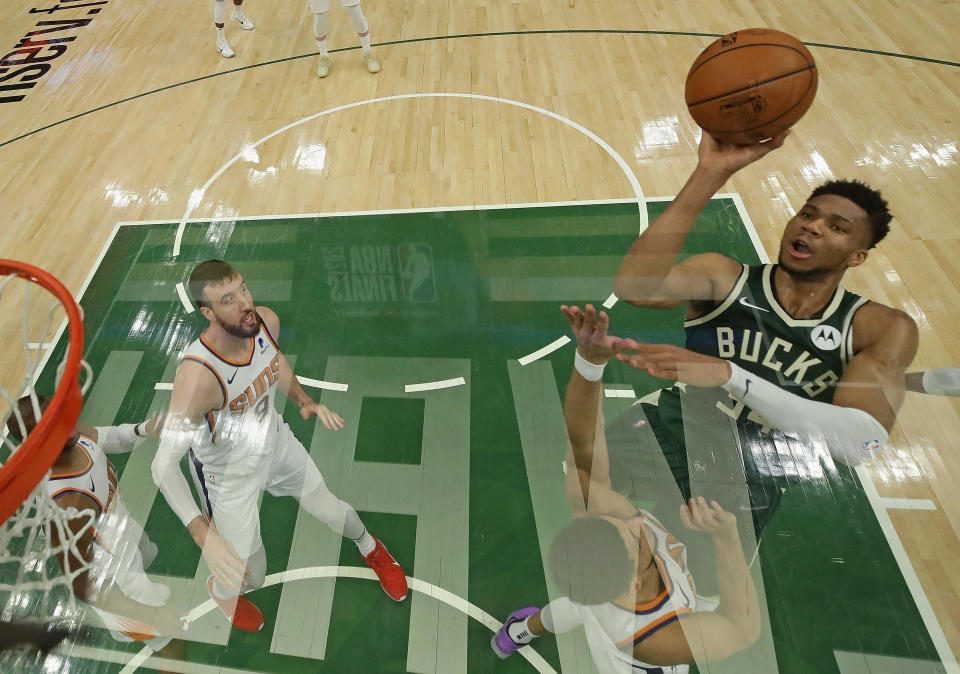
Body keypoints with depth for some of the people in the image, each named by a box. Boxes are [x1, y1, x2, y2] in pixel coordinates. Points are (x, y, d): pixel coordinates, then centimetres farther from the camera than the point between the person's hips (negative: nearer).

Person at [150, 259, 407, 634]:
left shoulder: (266, 321, -21)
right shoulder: (197, 375, -38)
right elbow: (164, 465, -31)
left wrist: (305, 401, -7)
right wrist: (206, 538, -39)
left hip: (276, 441, 4)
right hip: (229, 475, -4)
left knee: (329, 508, 20)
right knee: (251, 575, 14)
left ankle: (370, 548, 54)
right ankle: (219, 590, 55)